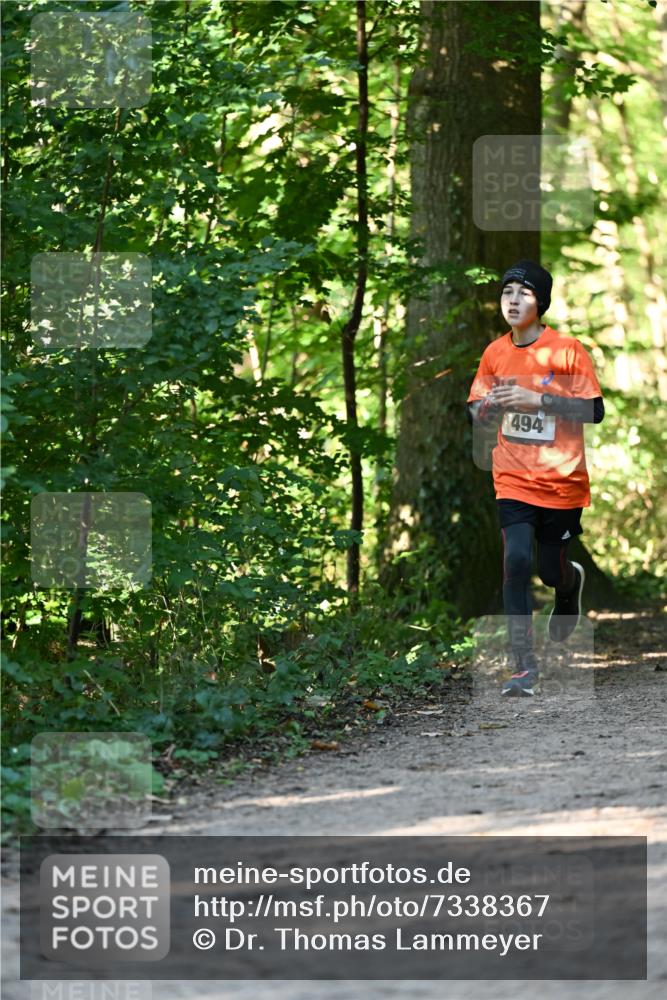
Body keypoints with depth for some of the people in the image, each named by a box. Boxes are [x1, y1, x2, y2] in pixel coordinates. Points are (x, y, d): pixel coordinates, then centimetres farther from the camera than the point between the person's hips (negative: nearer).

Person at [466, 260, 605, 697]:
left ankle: (571, 582, 48)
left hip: (562, 482, -2)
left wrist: (537, 399, -22)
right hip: (514, 481, 2)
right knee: (516, 561, -15)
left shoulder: (567, 350, -10)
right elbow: (478, 418, 10)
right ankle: (526, 667, -11)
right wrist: (493, 403, -14)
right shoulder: (495, 353, 2)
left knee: (552, 572, 8)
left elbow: (595, 411, -12)